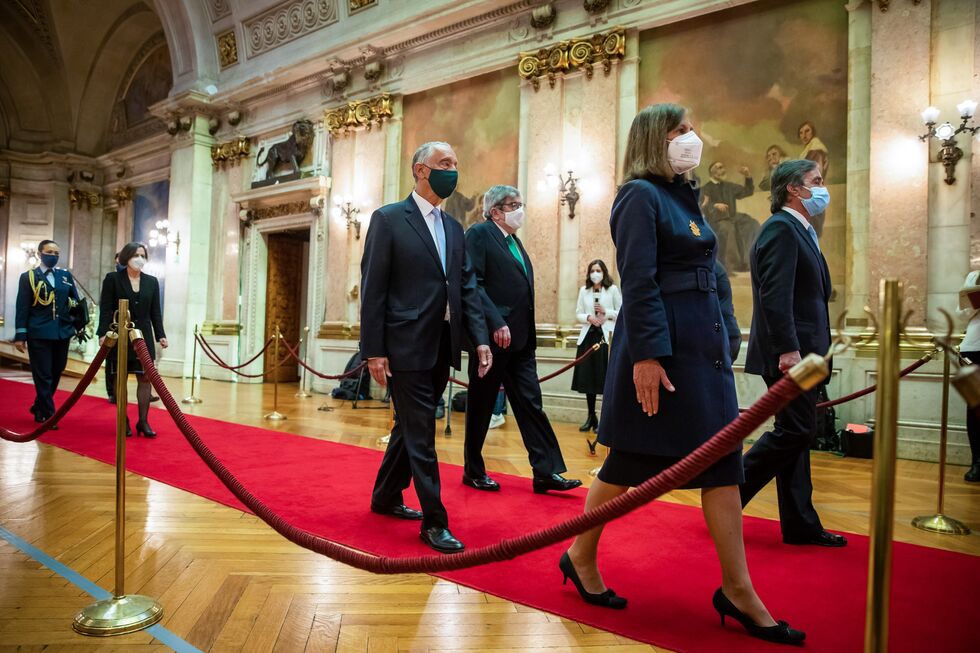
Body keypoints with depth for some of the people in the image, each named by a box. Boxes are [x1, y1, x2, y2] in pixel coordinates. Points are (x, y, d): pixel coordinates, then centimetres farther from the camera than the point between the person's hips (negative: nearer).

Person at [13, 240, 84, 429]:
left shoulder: (66, 275, 11)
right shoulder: (28, 276, 1)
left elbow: (76, 301, 13)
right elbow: (22, 307, -3)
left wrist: (78, 324, 1)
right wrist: (20, 335, -7)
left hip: (62, 332, 4)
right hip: (38, 333, -4)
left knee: (56, 373, 13)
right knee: (43, 376, -2)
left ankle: (39, 407, 32)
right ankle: (47, 415, 6)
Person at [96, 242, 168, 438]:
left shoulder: (152, 281, 9)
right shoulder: (112, 279, 0)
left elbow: (156, 311, 9)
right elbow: (105, 309, -4)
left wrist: (161, 335, 3)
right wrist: (103, 333, -13)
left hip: (143, 337, 3)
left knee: (145, 378, 0)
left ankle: (143, 421, 6)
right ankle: (123, 421, 12)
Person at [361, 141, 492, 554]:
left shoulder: (454, 227, 15)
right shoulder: (388, 219, -4)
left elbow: (467, 287, 12)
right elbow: (373, 288, -8)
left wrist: (480, 338, 1)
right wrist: (374, 350, -12)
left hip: (442, 348, 7)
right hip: (407, 346, -7)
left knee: (411, 427, 18)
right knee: (420, 434, -2)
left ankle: (386, 497, 35)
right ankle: (434, 521, 8)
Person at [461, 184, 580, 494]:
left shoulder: (514, 241, 19)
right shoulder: (479, 234, -6)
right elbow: (473, 283, -16)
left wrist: (528, 335, 14)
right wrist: (496, 323, -23)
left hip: (520, 340, 8)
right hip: (493, 337, -8)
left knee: (530, 404, 5)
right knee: (481, 406, 5)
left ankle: (545, 472, 8)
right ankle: (473, 471, 19)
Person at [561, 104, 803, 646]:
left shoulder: (683, 195, 17)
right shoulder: (640, 195, -9)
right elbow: (638, 283, -18)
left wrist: (722, 340, 16)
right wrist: (645, 355, -23)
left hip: (704, 346, 9)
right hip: (662, 346, -9)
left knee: (722, 460, 7)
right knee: (630, 462, 3)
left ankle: (737, 591, 16)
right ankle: (581, 557, 24)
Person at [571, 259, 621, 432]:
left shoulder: (612, 289, 2)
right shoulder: (583, 290, 11)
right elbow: (578, 314, 11)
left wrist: (606, 312, -11)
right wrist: (588, 317, -8)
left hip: (606, 336, -3)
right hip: (588, 336, 3)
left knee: (606, 378, -3)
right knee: (587, 377, 3)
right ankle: (591, 416, 15)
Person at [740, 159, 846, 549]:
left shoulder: (798, 231, 20)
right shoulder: (781, 228, -12)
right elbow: (775, 296, -22)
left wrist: (805, 349, 18)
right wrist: (788, 349, -25)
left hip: (799, 351, 10)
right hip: (789, 351, -10)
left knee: (796, 434, 11)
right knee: (795, 432, -7)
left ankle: (800, 525, 18)